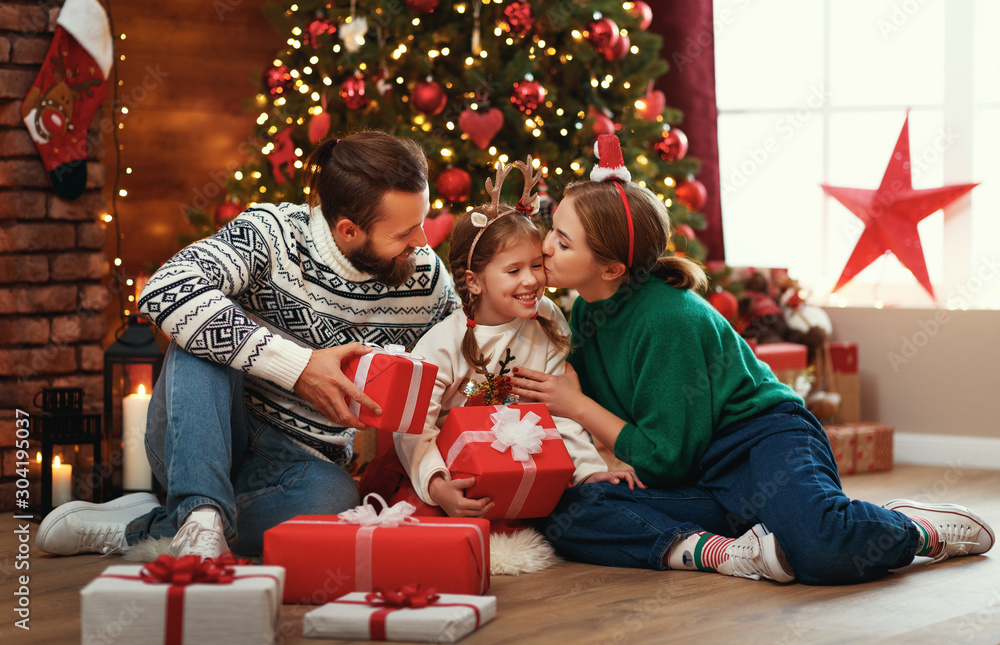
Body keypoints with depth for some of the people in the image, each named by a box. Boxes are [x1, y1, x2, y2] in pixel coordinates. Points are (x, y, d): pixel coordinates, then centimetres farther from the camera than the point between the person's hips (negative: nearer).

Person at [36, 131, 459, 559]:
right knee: (201, 340, -31)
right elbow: (166, 292, -33)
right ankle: (202, 519, -42)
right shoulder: (274, 232, -16)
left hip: (296, 465, 2)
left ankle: (134, 530, -25)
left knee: (333, 496, -35)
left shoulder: (427, 281, -4)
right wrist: (299, 366, -35)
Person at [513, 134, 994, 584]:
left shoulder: (669, 319, -19)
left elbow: (668, 458, -16)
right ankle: (720, 551, -31)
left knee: (824, 550, -41)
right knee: (562, 514, -20)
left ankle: (915, 529, -8)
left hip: (762, 439, -7)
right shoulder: (585, 313, 6)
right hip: (698, 485, 7)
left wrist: (578, 405, -10)